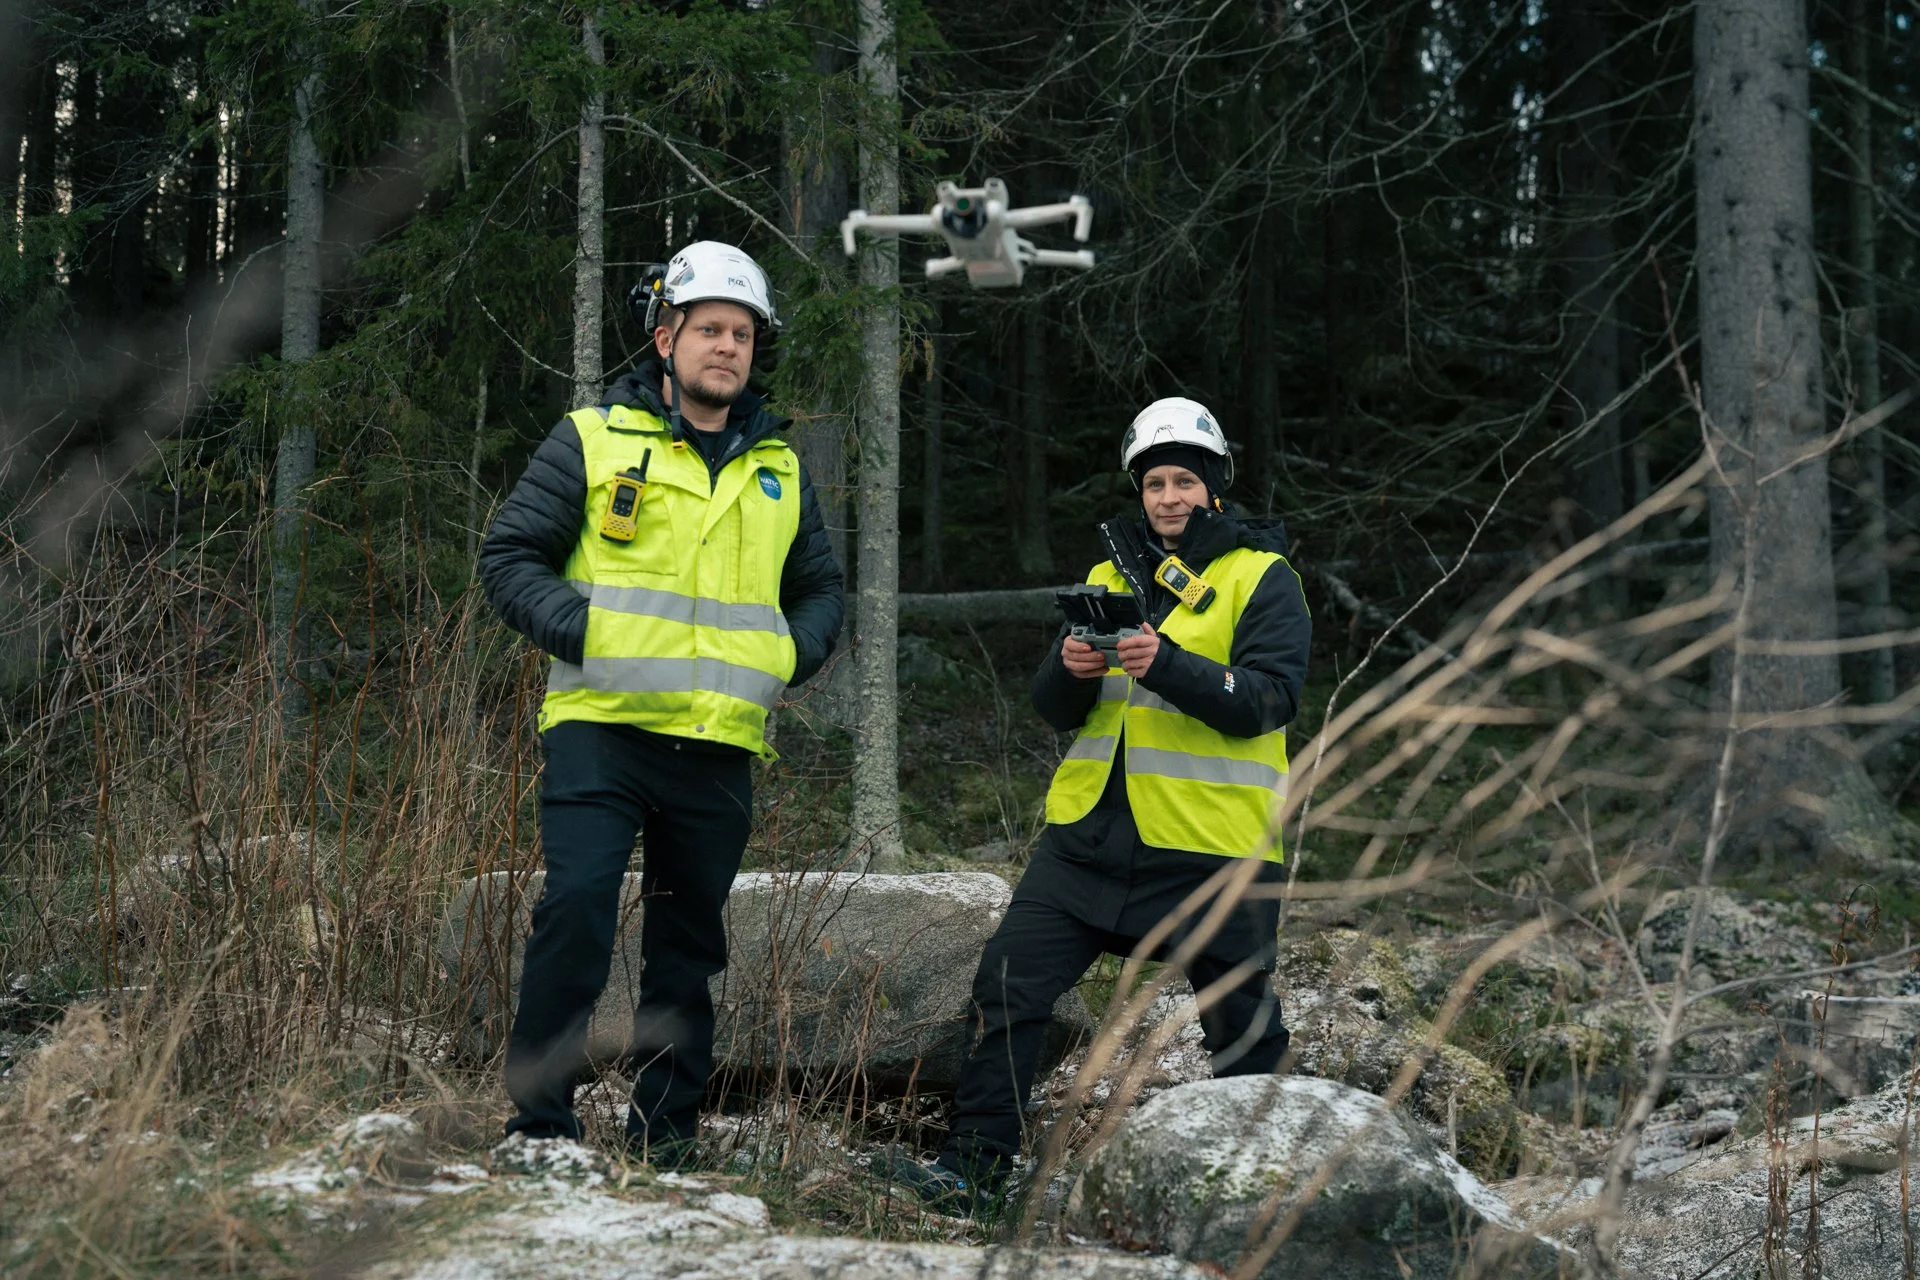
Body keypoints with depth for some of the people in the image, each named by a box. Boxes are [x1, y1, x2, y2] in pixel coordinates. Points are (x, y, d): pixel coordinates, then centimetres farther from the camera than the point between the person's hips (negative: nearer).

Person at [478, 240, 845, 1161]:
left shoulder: (778, 469, 16)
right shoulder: (593, 439, 3)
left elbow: (821, 589, 27)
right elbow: (509, 556, 2)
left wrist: (788, 655, 7)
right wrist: (581, 632, -13)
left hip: (718, 744, 4)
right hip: (600, 729, -4)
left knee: (689, 945, 9)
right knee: (577, 907, -18)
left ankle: (664, 1137, 21)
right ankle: (539, 1124, -8)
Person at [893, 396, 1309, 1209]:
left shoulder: (1261, 576, 1)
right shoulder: (1111, 573, 16)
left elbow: (1269, 698, -13)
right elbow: (1055, 710, 12)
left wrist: (1167, 664, -27)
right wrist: (1072, 669, -12)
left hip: (1212, 844, -4)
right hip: (1094, 830, 4)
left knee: (1243, 1023, 6)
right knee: (1009, 982, -6)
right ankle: (973, 1166, -1)